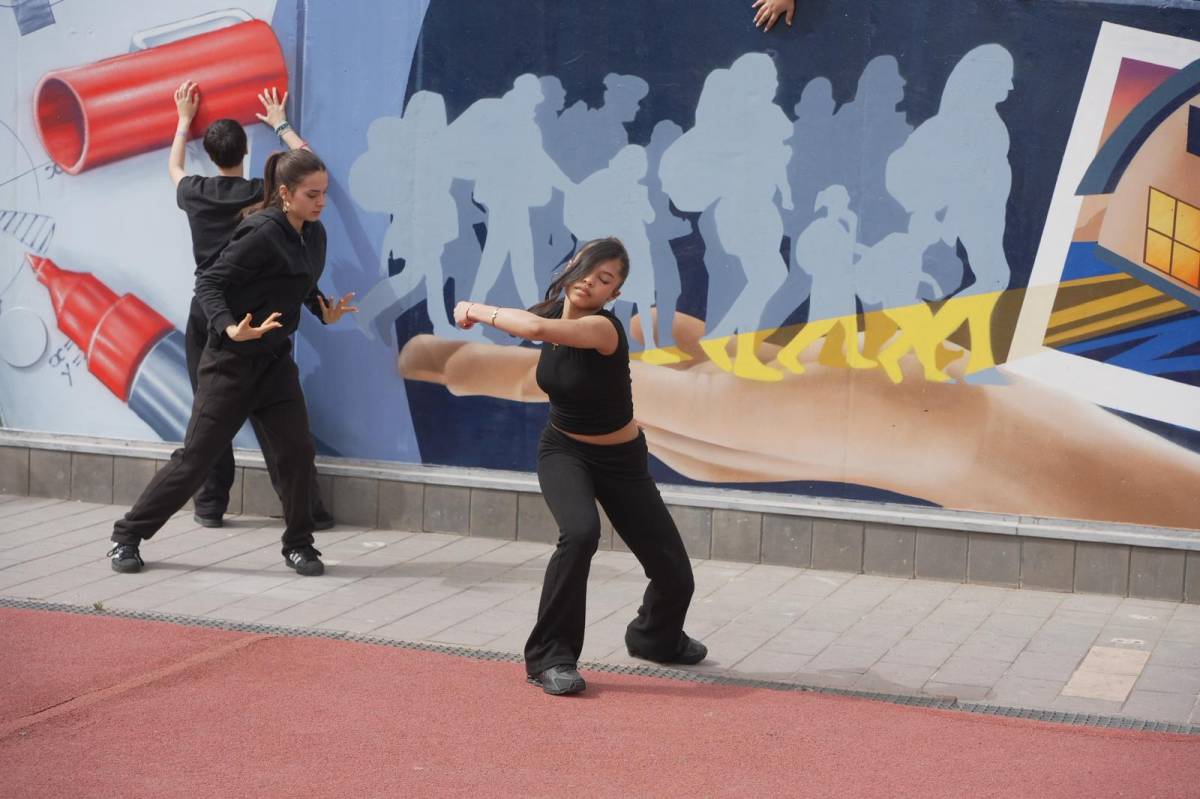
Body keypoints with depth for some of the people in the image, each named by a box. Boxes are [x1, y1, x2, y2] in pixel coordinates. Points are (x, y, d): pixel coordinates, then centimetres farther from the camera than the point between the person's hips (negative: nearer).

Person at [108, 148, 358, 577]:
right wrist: (230, 329, -34)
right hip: (231, 363, -7)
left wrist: (324, 310, 2)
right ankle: (127, 537, 12)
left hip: (275, 361, 7)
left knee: (297, 451, -2)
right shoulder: (262, 233, -20)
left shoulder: (314, 235, 5)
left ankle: (298, 545, 14)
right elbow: (208, 283, -20)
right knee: (196, 457, -2)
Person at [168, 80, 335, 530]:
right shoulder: (262, 193, -6)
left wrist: (185, 120, 39)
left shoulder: (194, 193, 1)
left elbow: (174, 167, 27)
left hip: (206, 314, 2)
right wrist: (280, 125, 25)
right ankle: (305, 508, -1)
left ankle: (210, 505, 12)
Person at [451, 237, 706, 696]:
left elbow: (538, 328, -47)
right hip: (564, 452, 2)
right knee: (580, 532, -32)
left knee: (675, 575, 0)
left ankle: (655, 638, 38)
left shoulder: (603, 327, -28)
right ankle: (550, 658, -21)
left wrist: (478, 310, -34)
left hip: (622, 462, -2)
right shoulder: (554, 313, -7)